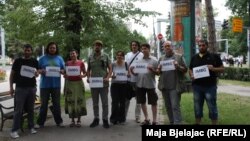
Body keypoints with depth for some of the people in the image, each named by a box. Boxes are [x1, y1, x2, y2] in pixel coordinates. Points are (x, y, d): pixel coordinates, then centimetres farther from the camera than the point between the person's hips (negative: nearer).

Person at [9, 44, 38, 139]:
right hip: (20, 88, -2)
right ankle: (14, 130, 1)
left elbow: (37, 74, 13)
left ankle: (31, 127, 20)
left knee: (30, 109, 9)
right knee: (18, 110, -3)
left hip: (32, 88, 2)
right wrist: (11, 87, -3)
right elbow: (12, 74, 4)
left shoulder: (35, 62, 7)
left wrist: (36, 73, -12)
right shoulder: (18, 61, 1)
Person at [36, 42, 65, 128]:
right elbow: (38, 69, 6)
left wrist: (61, 71, -13)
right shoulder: (42, 58, 6)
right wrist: (41, 71, -16)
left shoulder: (59, 58, 10)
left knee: (56, 104, 8)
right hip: (44, 85, -1)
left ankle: (59, 121, 18)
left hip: (56, 85, 1)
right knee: (43, 104, 3)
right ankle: (40, 122, 11)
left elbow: (63, 70, 10)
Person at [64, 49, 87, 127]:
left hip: (78, 83, -2)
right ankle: (72, 120, 14)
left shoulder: (81, 63, -1)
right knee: (70, 101, 3)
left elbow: (85, 73, 3)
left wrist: (82, 75, -17)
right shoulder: (67, 63, 8)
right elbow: (65, 73, 15)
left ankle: (79, 120, 9)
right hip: (69, 83, 2)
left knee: (79, 101, -1)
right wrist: (65, 75, -5)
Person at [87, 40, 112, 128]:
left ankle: (105, 119, 11)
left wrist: (108, 77, -14)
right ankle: (96, 119, 22)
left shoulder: (106, 56, 3)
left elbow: (110, 69, 1)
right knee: (95, 103, 11)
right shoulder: (90, 57, 9)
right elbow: (88, 69, 13)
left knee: (105, 103, 2)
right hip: (93, 83, 2)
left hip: (103, 83, -2)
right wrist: (88, 77, -5)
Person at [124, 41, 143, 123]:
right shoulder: (127, 55, 14)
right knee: (126, 98, 9)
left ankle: (137, 117, 15)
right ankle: (124, 115, 18)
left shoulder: (141, 55, 0)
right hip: (128, 79, 3)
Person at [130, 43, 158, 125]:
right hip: (140, 84, 5)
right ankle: (146, 119, 26)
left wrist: (152, 69, -22)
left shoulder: (154, 60, -2)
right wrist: (132, 71, -10)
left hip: (150, 84, -4)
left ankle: (154, 120, 12)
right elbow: (136, 73, 10)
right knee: (142, 102, 12)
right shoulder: (139, 60, 9)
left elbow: (158, 72, -4)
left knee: (153, 102, 3)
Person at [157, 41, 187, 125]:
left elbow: (185, 70, 2)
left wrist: (178, 66, -16)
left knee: (175, 106, -12)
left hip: (175, 86, -5)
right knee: (168, 107, 12)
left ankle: (177, 123, -12)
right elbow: (158, 72, 17)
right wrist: (159, 69, -5)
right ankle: (172, 122, 23)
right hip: (164, 86, 5)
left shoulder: (179, 57, 3)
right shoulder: (161, 58, 16)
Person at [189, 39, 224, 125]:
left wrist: (214, 69, -18)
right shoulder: (194, 58, 12)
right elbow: (190, 69, 18)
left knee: (212, 107, 1)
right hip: (197, 86, 4)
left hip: (210, 86, -3)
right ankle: (197, 123, 22)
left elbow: (222, 69, 1)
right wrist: (191, 75, -3)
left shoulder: (214, 56, 1)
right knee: (197, 107, 11)